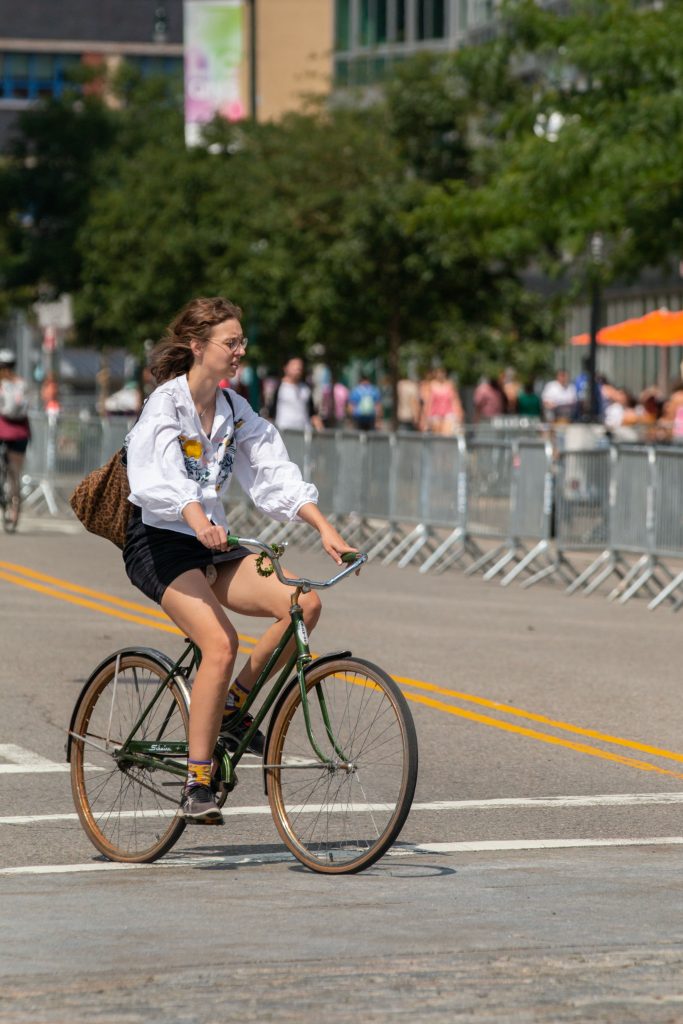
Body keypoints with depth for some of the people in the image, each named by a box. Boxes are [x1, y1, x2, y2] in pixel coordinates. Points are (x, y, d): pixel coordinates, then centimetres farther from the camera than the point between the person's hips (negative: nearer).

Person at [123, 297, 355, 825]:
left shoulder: (236, 411, 8)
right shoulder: (166, 405, -13)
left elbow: (277, 475, 2)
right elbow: (161, 477, -30)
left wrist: (325, 528, -12)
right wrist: (198, 519, -48)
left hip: (213, 544, 7)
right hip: (158, 543, -7)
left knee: (303, 603, -16)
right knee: (221, 641, -28)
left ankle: (231, 705, 2)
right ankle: (197, 782, -20)